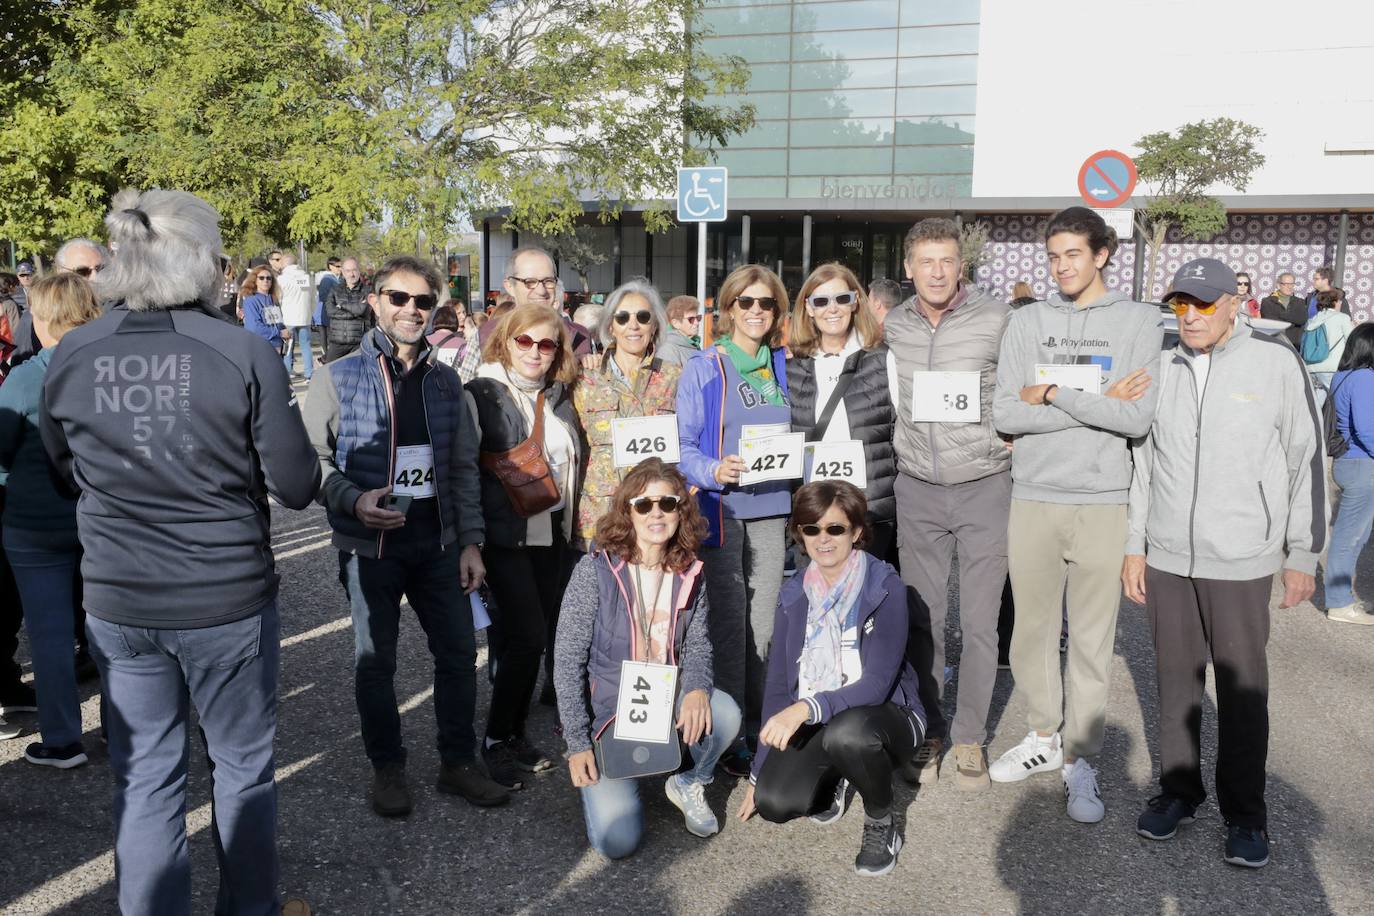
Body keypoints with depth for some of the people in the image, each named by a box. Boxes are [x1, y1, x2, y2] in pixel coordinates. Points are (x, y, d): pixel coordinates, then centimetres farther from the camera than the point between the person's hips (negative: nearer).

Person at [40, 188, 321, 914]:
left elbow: (69, 473, 11)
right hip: (228, 596, -3)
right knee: (243, 766, 16)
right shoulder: (244, 355, -16)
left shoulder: (68, 358, -4)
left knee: (143, 776, 17)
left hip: (117, 601, 3)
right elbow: (296, 487, -10)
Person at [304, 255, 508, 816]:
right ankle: (387, 768, 26)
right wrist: (354, 501, -22)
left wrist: (470, 540, 5)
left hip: (438, 540, 4)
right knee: (375, 660, 7)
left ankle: (458, 763, 25)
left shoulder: (444, 381, 8)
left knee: (458, 652, 8)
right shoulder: (340, 378, -5)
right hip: (371, 543, -3)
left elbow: (463, 467, 10)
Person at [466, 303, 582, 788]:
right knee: (527, 637, -9)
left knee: (533, 638, 9)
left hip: (552, 533, 6)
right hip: (505, 534, -6)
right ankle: (496, 740, 9)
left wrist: (571, 519, 15)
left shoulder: (560, 397, 11)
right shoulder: (482, 394, -7)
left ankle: (516, 731, 24)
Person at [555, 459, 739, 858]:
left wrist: (697, 687, -22)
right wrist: (578, 745, -14)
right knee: (617, 841, -17)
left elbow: (697, 644, 2)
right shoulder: (596, 570, -14)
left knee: (724, 712, -29)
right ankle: (597, 778, 18)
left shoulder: (689, 572, 0)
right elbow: (567, 661, -11)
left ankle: (688, 783, 4)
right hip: (608, 716, -3)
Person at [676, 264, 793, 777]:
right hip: (721, 509, -4)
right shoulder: (703, 370, -1)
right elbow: (683, 445, -4)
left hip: (772, 509, 4)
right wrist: (715, 472, -21)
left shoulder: (784, 367, 13)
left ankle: (758, 729, 21)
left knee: (764, 625, 8)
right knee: (730, 627, -1)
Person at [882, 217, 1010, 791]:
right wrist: (906, 448, 10)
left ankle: (970, 738, 19)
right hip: (917, 489, 3)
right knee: (922, 619, 8)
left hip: (984, 487, -3)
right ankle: (929, 731, 23)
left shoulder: (998, 320, -8)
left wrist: (1007, 441, -6)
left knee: (979, 623, 4)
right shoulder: (892, 327, 5)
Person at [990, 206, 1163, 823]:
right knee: (1033, 628, 12)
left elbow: (1138, 418, -11)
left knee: (1092, 639, 4)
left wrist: (1053, 394, -10)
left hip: (1103, 503, -2)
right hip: (1033, 498, 2)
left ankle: (1079, 760, 18)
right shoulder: (1027, 321, 6)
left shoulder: (1139, 320, 1)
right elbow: (1006, 414, -5)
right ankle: (1044, 735, 30)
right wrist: (1098, 404, -10)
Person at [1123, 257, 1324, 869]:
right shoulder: (1161, 371, 6)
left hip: (1241, 562, -3)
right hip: (1167, 559, 3)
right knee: (1175, 677, 12)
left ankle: (1244, 811, 20)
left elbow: (1305, 461, 0)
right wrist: (1135, 546, 9)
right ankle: (1179, 789, 28)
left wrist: (1302, 553, 0)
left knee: (1242, 686, 4)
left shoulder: (1275, 364, -3)